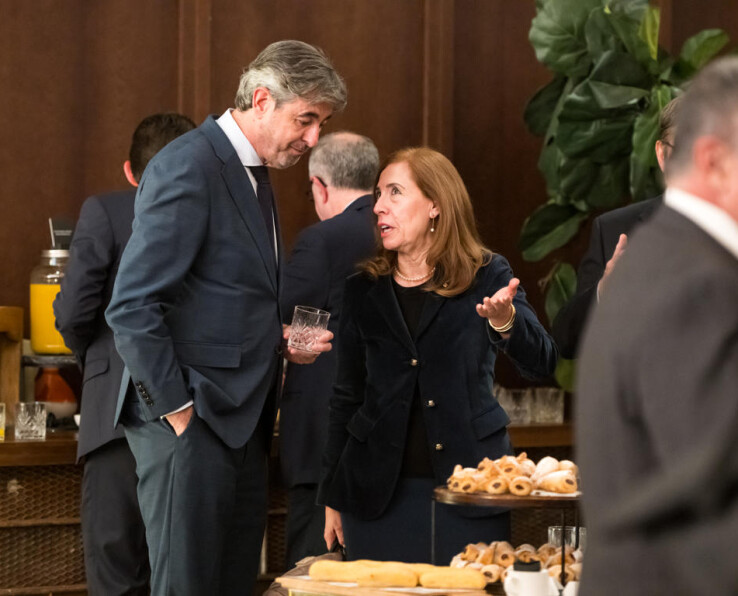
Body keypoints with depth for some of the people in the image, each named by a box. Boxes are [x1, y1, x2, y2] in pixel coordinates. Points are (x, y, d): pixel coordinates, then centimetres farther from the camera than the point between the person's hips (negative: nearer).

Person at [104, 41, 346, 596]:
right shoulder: (187, 168, -14)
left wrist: (280, 340, 8)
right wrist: (178, 410, -17)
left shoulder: (253, 173, 16)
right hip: (192, 423, -9)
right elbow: (132, 308, -19)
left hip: (240, 423, 9)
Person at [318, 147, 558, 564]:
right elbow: (347, 396, 14)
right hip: (379, 492, 2)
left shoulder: (487, 276, 2)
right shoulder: (365, 291, 10)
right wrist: (332, 498, 11)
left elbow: (541, 364, -10)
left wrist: (504, 321, -31)